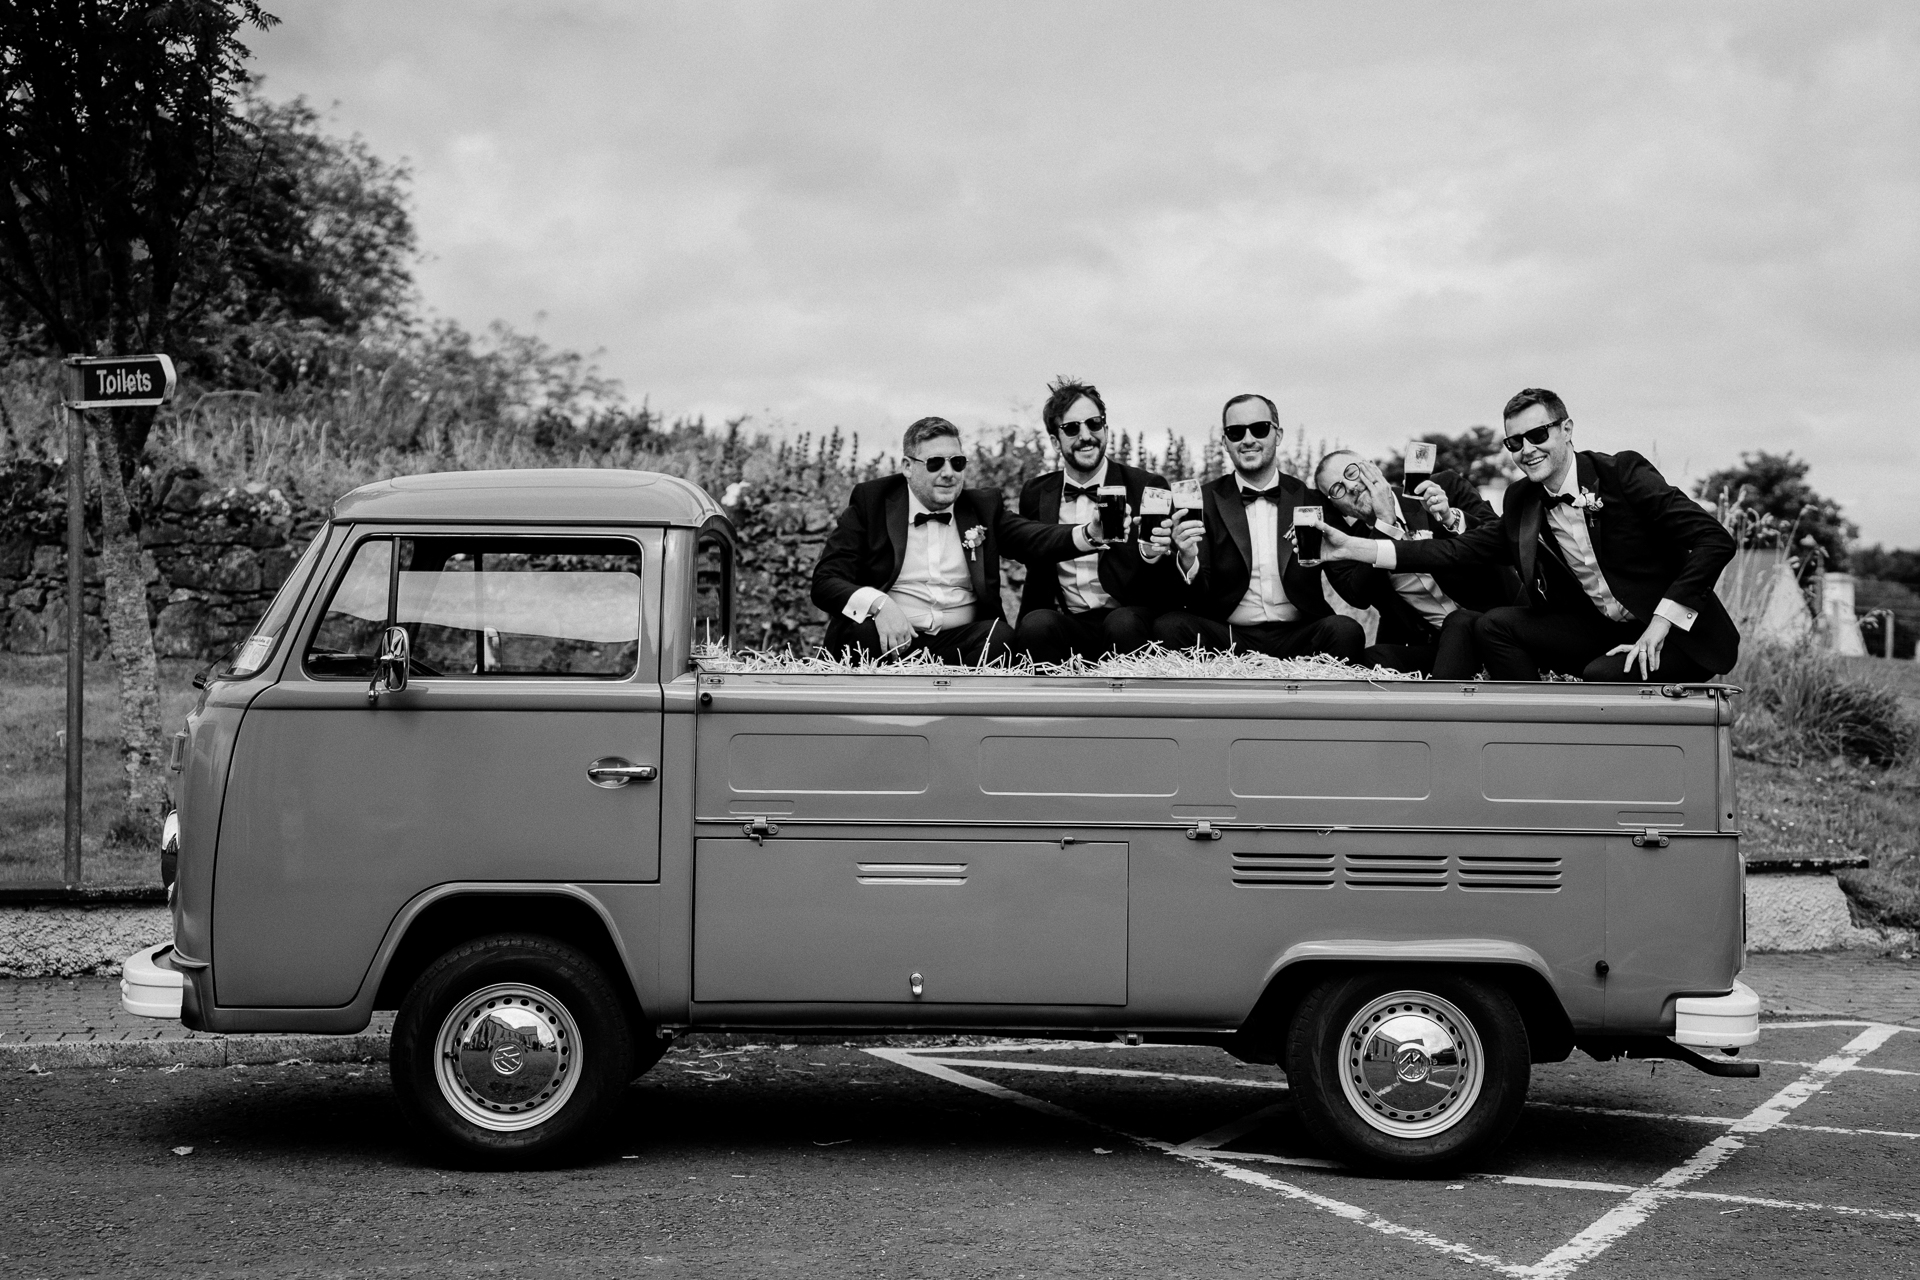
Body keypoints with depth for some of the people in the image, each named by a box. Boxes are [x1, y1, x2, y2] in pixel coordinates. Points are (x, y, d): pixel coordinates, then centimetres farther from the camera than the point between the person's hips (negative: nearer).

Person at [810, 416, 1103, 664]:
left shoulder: (984, 507, 15)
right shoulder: (870, 501, 6)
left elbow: (1036, 539, -1)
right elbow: (825, 581, -2)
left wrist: (1090, 533, -23)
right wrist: (877, 603, -23)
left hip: (962, 642, 2)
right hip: (892, 640, -2)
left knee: (1001, 636, -27)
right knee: (859, 633, -33)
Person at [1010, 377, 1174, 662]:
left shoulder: (1147, 488, 2)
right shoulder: (1036, 494, 11)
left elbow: (1169, 586, 1)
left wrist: (1152, 555, -20)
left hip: (1130, 620, -2)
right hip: (1067, 625, 2)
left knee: (1123, 623, -35)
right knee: (1035, 623, -30)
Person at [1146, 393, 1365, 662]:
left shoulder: (1311, 501, 9)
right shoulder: (1205, 502, 7)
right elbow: (1198, 597, 1)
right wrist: (1187, 560, -22)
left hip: (1296, 638, 0)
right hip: (1228, 637, 0)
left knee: (1346, 631, -29)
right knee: (1168, 626, -27)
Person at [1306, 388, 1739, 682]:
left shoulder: (1622, 473, -13)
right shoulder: (1522, 502, 5)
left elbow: (1715, 540, -18)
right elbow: (1458, 550, -1)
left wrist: (1661, 624, -24)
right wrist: (1355, 548, -10)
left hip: (1679, 635, -6)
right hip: (1601, 630, 6)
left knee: (1603, 675, -33)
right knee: (1495, 625, -8)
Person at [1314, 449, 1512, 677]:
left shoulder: (1446, 487, 2)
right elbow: (1359, 597, -11)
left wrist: (1451, 518, -20)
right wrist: (1385, 521, -14)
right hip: (1423, 646, 1)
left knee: (1459, 622, -34)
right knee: (1373, 659, -28)